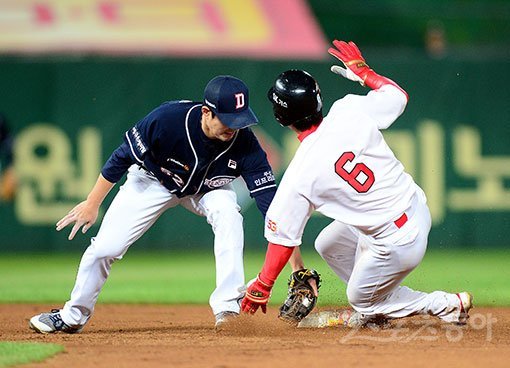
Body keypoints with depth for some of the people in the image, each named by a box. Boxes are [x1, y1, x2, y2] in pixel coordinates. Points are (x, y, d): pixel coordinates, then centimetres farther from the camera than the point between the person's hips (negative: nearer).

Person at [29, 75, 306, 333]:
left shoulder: (244, 143, -33)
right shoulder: (168, 119, -38)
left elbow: (270, 200, -32)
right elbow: (122, 157, -23)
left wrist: (293, 256, -40)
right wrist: (93, 203, -16)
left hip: (205, 188, 1)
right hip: (153, 182, -1)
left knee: (228, 213, -31)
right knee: (105, 247, -4)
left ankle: (228, 309, -26)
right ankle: (72, 316, 21)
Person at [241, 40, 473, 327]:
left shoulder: (300, 175, -19)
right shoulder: (350, 112, -13)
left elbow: (283, 238, -11)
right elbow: (398, 94, 6)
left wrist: (261, 288, 2)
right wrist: (362, 71, 21)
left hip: (398, 243, -7)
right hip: (417, 206, 7)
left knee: (361, 300, 20)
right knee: (328, 245, 24)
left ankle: (448, 305, 17)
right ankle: (376, 310, 33)